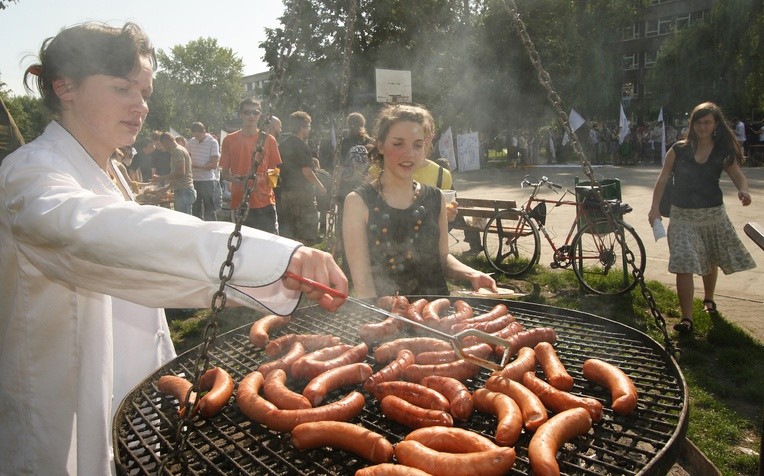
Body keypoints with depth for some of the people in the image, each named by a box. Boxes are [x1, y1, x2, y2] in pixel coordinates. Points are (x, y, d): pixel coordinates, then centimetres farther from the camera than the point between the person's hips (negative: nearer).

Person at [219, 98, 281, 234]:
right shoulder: (230, 140, 7)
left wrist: (261, 178, -12)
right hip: (239, 201, 1)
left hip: (264, 202, -1)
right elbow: (224, 173, 11)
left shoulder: (268, 140, 6)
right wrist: (235, 179, -12)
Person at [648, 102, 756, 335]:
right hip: (683, 215, -2)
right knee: (684, 266, -11)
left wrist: (743, 190, -35)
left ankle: (708, 298, 46)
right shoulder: (678, 150, -3)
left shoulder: (723, 152, 0)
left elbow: (738, 175, -12)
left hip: (713, 214, 2)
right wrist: (654, 207, -12)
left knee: (710, 261, 19)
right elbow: (663, 179, -2)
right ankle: (687, 318, -9)